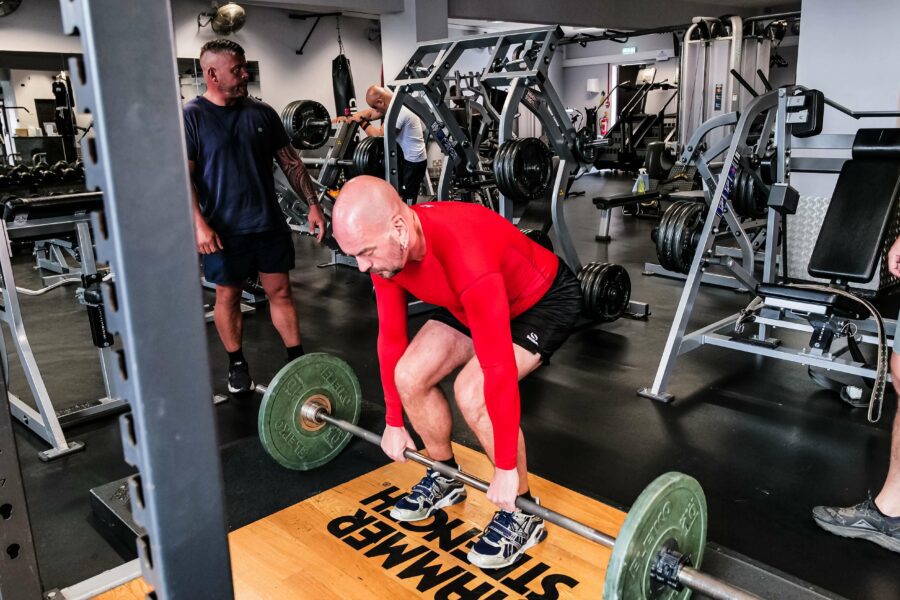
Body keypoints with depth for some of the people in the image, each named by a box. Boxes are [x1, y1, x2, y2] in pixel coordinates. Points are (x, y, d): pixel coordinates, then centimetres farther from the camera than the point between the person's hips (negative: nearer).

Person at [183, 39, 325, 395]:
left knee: (280, 291, 7)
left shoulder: (262, 112, 6)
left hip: (269, 222, 3)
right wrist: (199, 224, -20)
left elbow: (290, 162, 9)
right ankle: (237, 364, 25)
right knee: (227, 296, 9)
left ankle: (298, 359, 16)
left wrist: (312, 204, 3)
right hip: (224, 230, -3)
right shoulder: (191, 117, -6)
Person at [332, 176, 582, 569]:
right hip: (476, 303, 7)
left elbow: (499, 369, -37)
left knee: (472, 393, -25)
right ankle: (445, 478, 20)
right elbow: (391, 337, -5)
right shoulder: (386, 247, -17)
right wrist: (394, 423, 3)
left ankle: (521, 514, -3)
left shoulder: (466, 259, -42)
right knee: (410, 376, -5)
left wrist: (506, 469, -28)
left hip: (545, 299, -7)